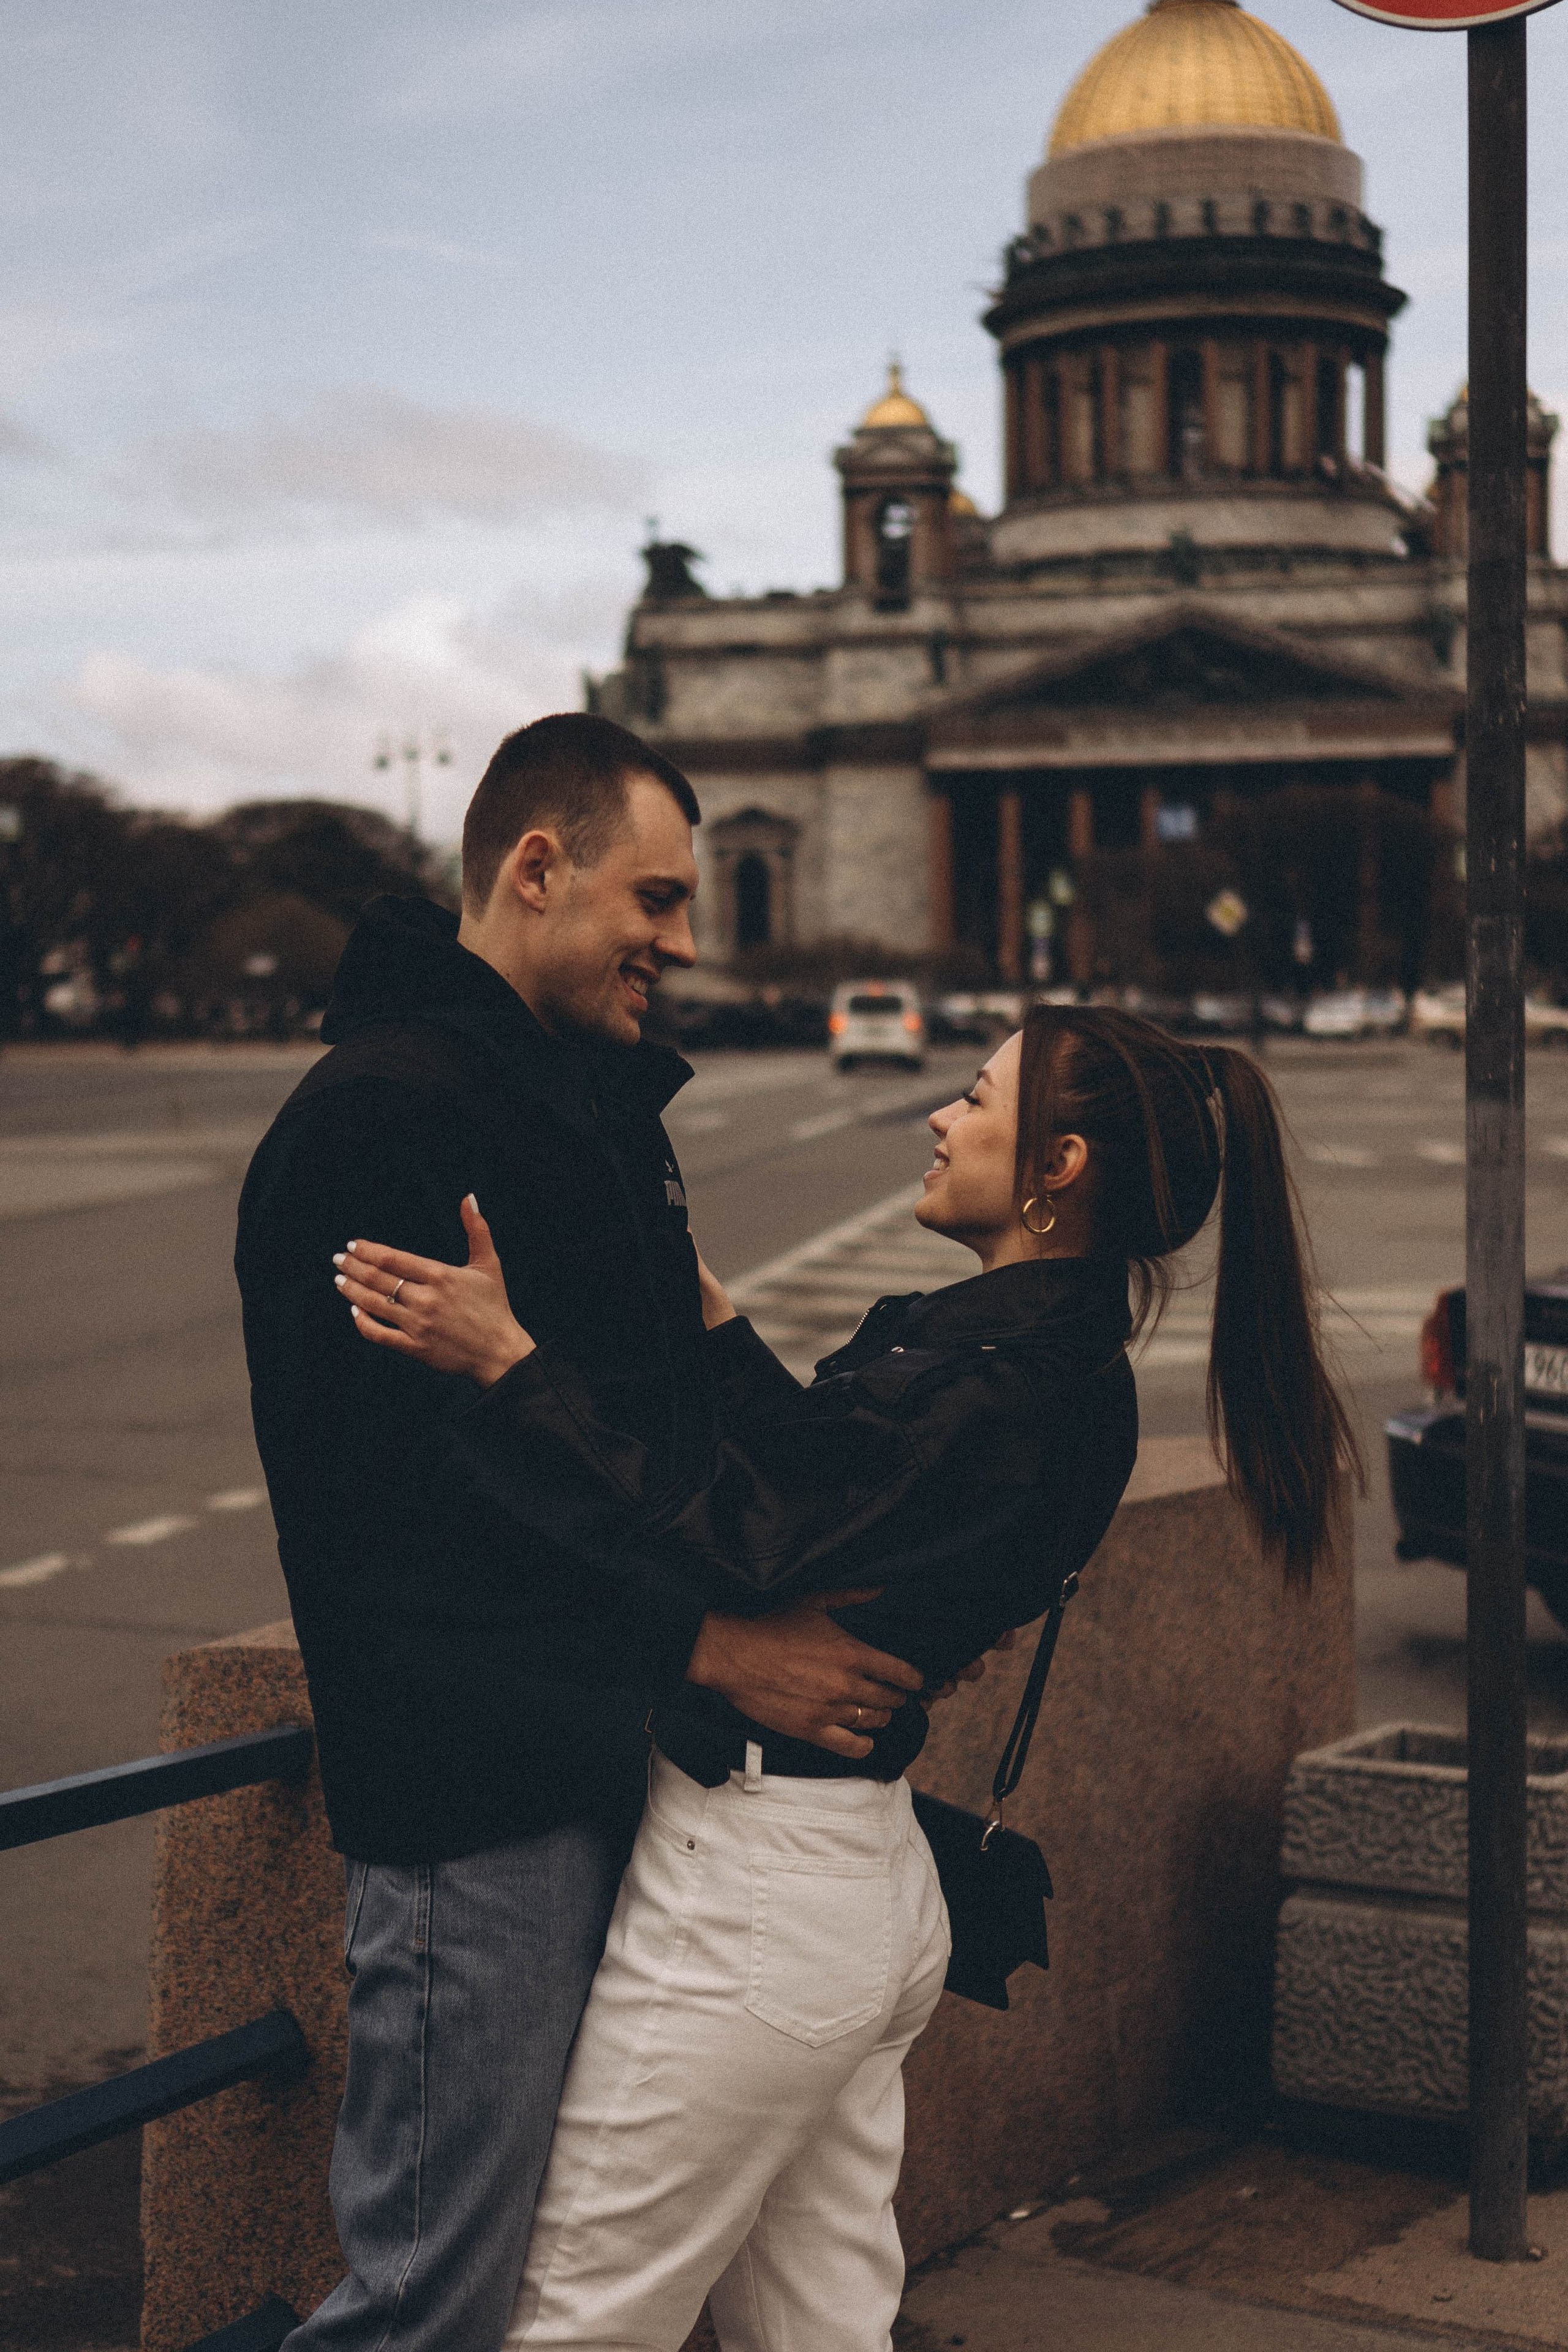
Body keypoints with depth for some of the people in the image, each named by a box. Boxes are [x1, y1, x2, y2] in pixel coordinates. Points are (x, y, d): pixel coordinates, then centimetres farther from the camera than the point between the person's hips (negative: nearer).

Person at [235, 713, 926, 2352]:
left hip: (620, 1767, 9)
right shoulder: (377, 1117, -15)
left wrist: (840, 1587, 12)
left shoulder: (603, 1099, 17)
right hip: (475, 1800, -9)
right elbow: (403, 1486, -23)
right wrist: (710, 1644, -22)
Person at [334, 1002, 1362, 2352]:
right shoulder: (1055, 1361, 9)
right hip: (873, 1881, 10)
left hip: (752, 1896, -10)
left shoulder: (986, 1387, -22)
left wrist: (509, 1365, -27)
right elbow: (831, 1488, 19)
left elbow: (742, 1546, -26)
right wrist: (716, 1324, 27)